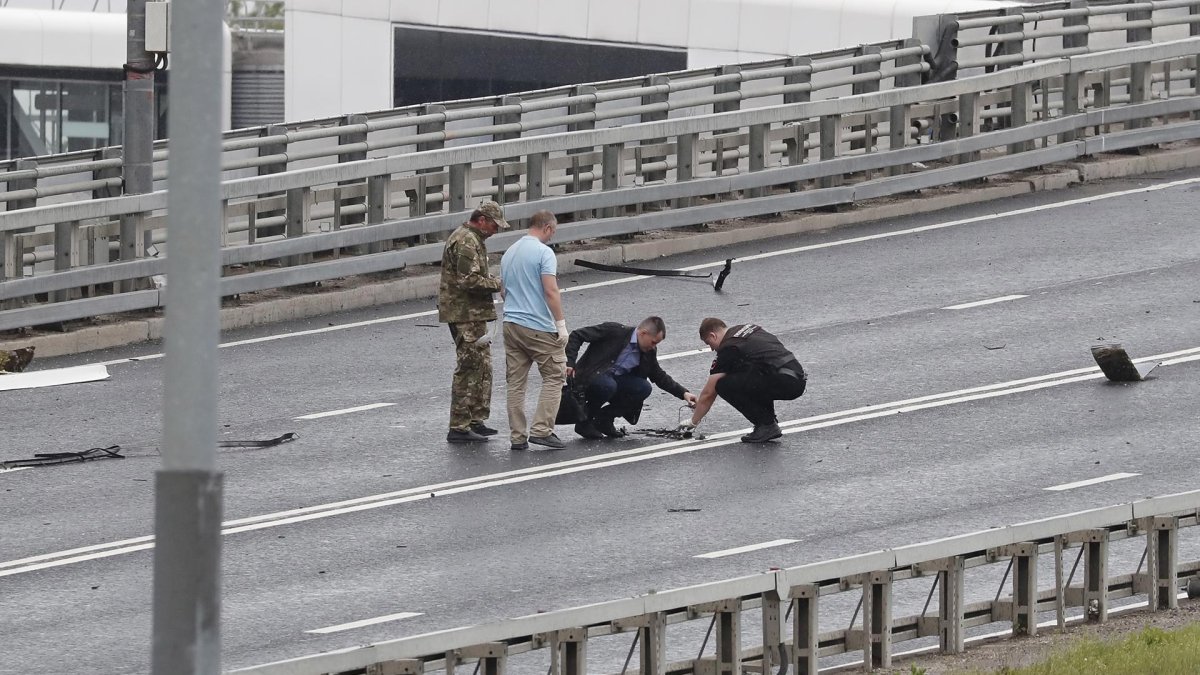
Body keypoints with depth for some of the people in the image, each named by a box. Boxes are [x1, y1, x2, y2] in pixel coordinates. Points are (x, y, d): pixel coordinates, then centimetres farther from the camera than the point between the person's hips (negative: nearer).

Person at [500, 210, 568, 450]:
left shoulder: (509, 254, 14)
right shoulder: (543, 252, -10)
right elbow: (551, 291, -18)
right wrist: (561, 323, -14)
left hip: (511, 323, 7)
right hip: (539, 327, -7)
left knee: (515, 382, 8)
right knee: (554, 376, 2)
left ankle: (517, 435, 8)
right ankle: (541, 429, -7)